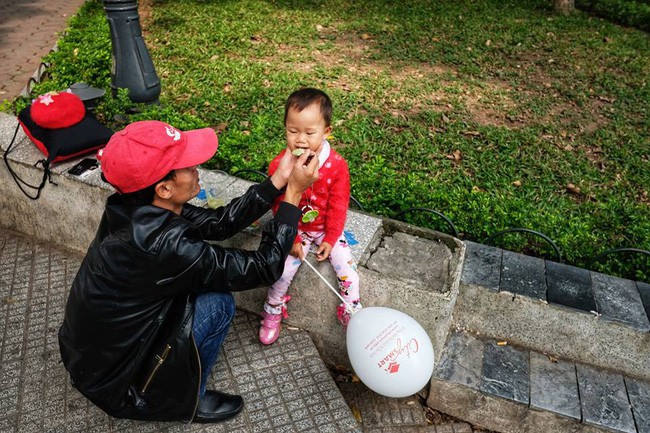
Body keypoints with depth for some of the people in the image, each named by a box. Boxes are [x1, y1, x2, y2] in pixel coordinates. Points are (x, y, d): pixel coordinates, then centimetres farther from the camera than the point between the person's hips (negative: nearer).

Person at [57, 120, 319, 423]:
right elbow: (263, 268, -26)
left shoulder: (136, 207, -12)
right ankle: (184, 402, 10)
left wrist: (279, 179, -11)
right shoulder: (163, 245, -36)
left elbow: (218, 223, -6)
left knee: (202, 277, 6)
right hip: (108, 377, -7)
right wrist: (294, 192, -21)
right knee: (218, 303, -13)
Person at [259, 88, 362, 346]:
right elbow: (279, 207, -11)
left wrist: (330, 239, -8)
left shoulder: (336, 165, -19)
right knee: (282, 271, -9)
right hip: (294, 230, 0)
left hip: (327, 229, 1)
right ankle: (273, 312, 20)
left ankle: (352, 311, 24)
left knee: (347, 267, -3)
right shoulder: (279, 165, -19)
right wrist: (292, 240, -11)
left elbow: (338, 207, -10)